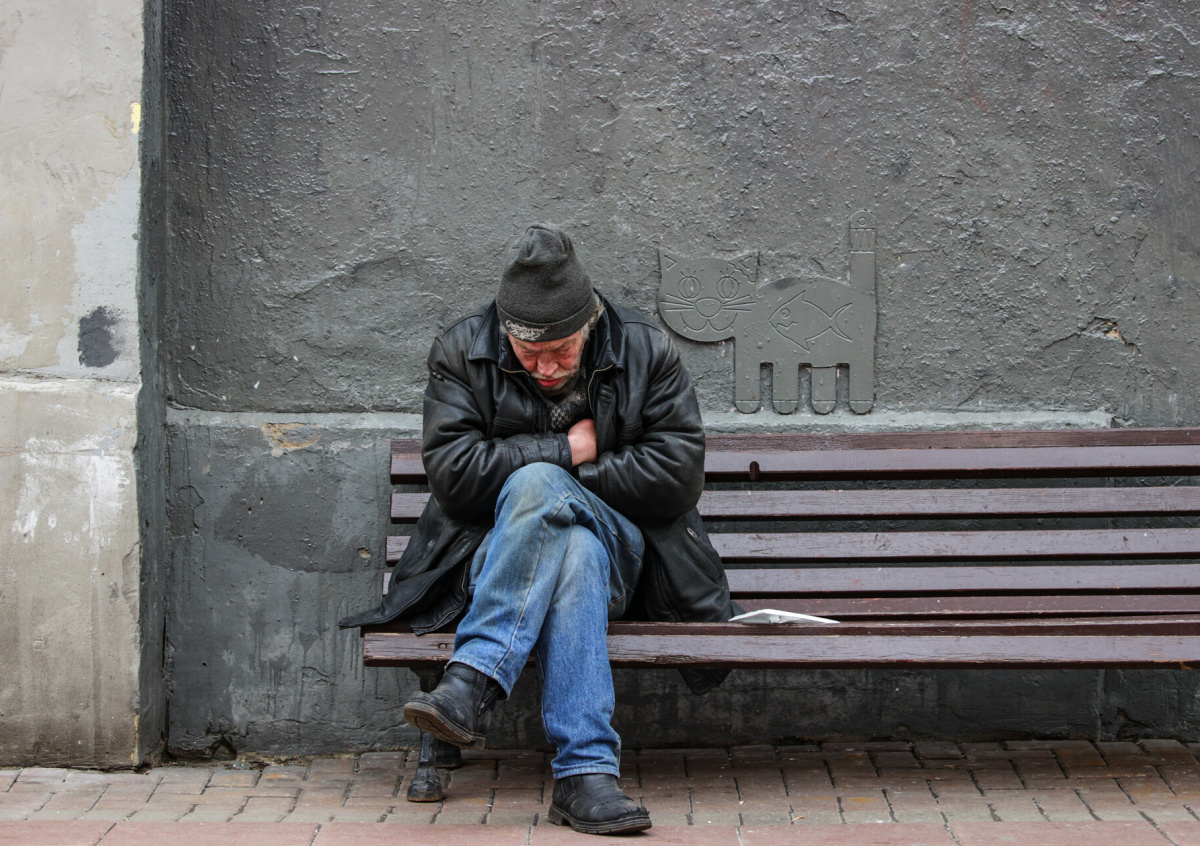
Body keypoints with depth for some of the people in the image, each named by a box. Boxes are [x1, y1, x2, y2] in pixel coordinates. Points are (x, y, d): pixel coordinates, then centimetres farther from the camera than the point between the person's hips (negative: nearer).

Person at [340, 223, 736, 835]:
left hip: (617, 550, 0)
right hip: (497, 551, 0)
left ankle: (472, 681, -40)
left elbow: (679, 473, -8)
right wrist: (565, 452, -11)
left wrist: (551, 475, -9)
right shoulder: (463, 352, -2)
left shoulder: (645, 351, -2)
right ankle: (586, 772, -44)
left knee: (537, 486, -35)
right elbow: (452, 471, -11)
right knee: (575, 554, -37)